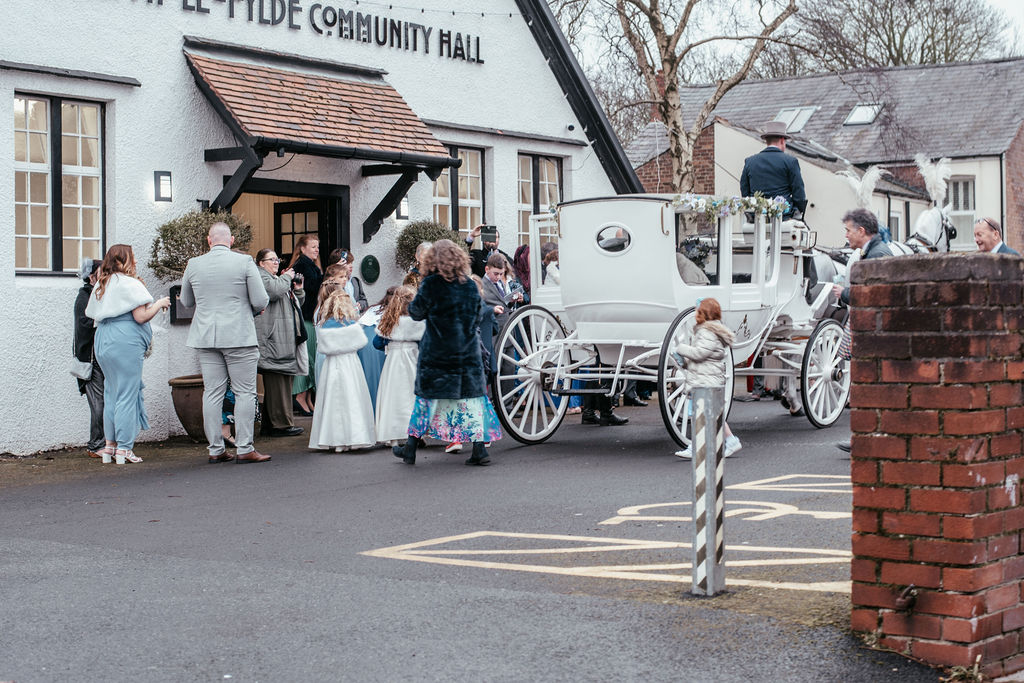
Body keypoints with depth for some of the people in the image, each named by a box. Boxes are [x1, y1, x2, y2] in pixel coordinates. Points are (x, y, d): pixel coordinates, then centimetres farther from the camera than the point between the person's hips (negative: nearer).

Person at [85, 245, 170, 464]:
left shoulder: (101, 285, 13)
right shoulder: (130, 283, -10)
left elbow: (94, 315, 18)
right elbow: (141, 316, -15)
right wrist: (159, 304, 1)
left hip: (102, 342, 8)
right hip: (125, 342, -8)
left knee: (111, 393, 15)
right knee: (127, 394, -4)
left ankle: (110, 445, 17)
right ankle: (123, 448, -4)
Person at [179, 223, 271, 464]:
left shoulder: (194, 265, 3)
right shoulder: (244, 262, -6)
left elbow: (186, 301, 16)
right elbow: (261, 301, -6)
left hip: (206, 337, 4)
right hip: (239, 336, -3)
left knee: (212, 393, 6)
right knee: (245, 392, 1)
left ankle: (216, 449, 9)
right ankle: (244, 449, -1)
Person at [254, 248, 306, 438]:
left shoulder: (278, 278, 27)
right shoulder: (260, 276, -3)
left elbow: (298, 303, 31)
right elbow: (275, 291, -23)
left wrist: (297, 289, 12)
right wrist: (286, 278, -6)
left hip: (287, 340, 10)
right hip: (273, 339, -10)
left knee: (284, 380, 8)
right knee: (277, 381, -10)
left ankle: (269, 424, 13)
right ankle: (281, 424, -9)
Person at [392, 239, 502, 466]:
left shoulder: (431, 284, -11)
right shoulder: (470, 285, -1)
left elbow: (416, 312, -2)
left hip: (436, 352, -2)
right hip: (468, 351, 2)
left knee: (427, 396, 8)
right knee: (470, 396, 6)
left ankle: (410, 448, 15)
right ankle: (479, 449, 2)